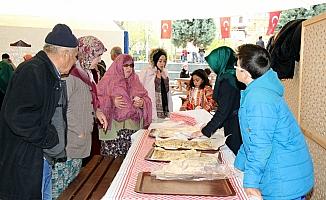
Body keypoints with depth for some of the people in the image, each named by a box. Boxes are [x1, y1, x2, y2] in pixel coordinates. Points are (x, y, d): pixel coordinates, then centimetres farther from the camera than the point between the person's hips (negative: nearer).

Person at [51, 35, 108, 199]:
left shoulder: (85, 74, 13)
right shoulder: (70, 75, -18)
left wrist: (97, 111, 7)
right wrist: (79, 131, -16)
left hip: (80, 145, 10)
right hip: (67, 145, -9)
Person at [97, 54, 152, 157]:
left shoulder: (135, 81, 17)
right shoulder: (108, 81, 2)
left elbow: (146, 98, 18)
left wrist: (142, 103, -4)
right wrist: (112, 102, -16)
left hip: (134, 127, 4)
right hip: (113, 128, -3)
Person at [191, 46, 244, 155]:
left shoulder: (228, 80, -19)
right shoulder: (232, 76, 8)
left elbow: (223, 110, -21)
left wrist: (204, 131, -14)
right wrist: (210, 126, 14)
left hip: (234, 128, -9)